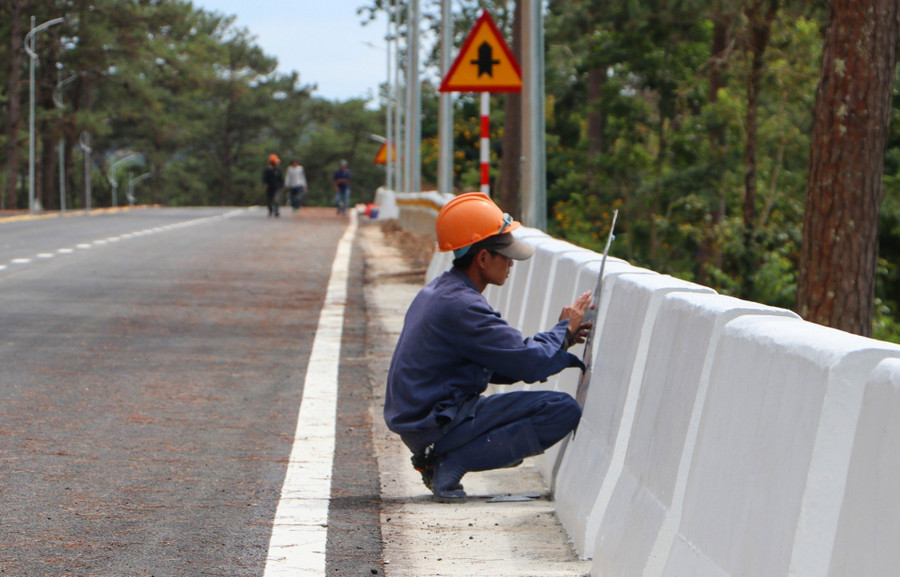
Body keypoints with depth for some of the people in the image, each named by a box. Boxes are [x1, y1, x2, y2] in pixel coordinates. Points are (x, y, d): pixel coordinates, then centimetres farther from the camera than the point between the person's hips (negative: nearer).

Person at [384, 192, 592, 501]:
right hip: (436, 425, -10)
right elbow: (531, 363, -20)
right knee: (563, 410, -16)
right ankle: (451, 463, -13)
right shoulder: (461, 306, -19)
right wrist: (564, 328, -1)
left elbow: (494, 366, 18)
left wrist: (561, 338, 12)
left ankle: (435, 458, 12)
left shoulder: (437, 291, 13)